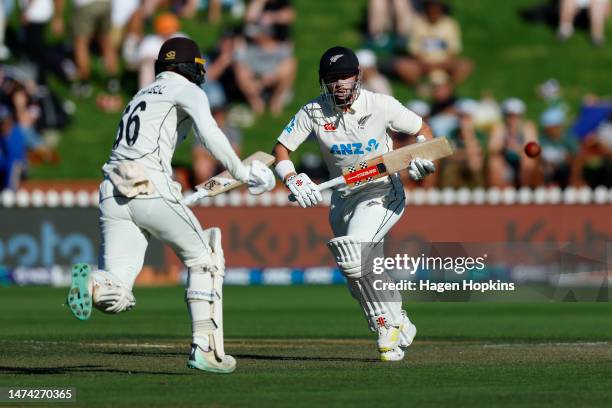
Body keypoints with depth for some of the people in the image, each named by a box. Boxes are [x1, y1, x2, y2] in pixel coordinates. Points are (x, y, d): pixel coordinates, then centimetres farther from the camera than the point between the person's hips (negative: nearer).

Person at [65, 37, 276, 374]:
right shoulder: (187, 91, 9)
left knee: (115, 299, -3)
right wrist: (243, 174, -3)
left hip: (111, 193, 5)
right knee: (203, 258, 16)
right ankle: (204, 348, 7)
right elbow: (209, 134, -10)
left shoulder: (140, 96, 31)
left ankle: (93, 284, -37)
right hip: (150, 188, -5)